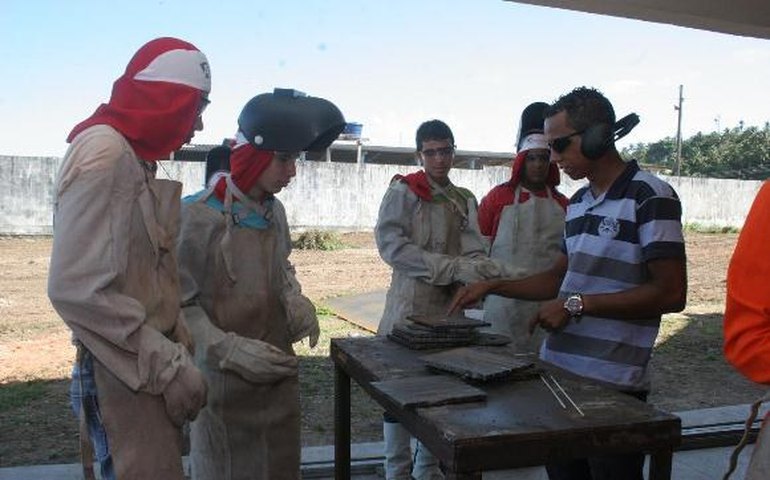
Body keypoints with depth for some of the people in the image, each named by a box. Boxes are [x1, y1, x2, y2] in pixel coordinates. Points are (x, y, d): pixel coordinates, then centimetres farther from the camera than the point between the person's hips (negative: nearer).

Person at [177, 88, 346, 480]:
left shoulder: (275, 212, 4)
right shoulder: (199, 217, -18)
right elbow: (178, 307, -16)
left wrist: (295, 300, 2)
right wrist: (232, 349, -24)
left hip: (279, 374, 7)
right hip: (223, 383, -6)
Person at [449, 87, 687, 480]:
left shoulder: (649, 195, -11)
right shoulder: (578, 203, 12)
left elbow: (671, 293, -16)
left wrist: (577, 305, -17)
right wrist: (492, 287, 10)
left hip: (612, 386, -7)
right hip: (557, 371, 7)